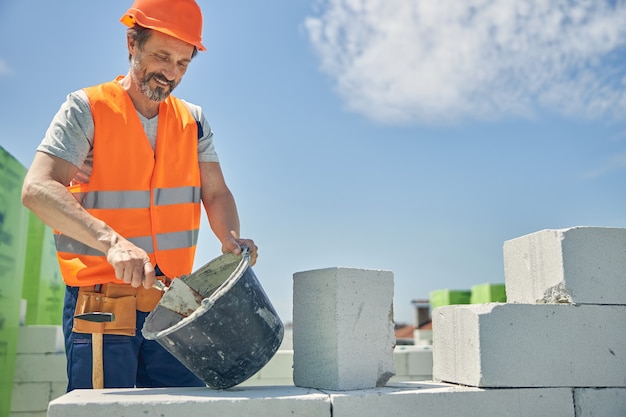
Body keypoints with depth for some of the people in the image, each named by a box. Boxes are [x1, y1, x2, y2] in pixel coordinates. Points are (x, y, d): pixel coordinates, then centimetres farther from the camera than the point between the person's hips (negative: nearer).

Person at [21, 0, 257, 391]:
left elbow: (215, 193, 7)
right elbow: (37, 189, -18)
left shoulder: (193, 120, 9)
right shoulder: (87, 109, -5)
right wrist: (112, 242, -33)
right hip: (101, 306, -4)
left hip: (173, 302, 4)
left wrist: (231, 240, -15)